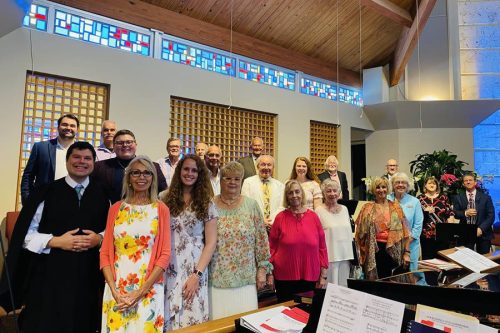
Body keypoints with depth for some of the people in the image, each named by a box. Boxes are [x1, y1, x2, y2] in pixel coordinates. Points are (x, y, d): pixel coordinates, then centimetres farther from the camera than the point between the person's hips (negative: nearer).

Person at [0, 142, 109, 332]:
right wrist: (55, 241, -14)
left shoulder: (102, 194, 5)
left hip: (88, 276, 2)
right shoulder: (47, 192, -1)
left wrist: (99, 239, -8)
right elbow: (25, 234, -2)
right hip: (50, 275, -1)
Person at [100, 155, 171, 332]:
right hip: (116, 290, 2)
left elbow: (165, 255, -4)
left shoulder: (161, 209, -1)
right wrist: (114, 290, -7)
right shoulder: (115, 209, 5)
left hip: (149, 290, -2)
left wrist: (140, 291, -11)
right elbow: (105, 253, 4)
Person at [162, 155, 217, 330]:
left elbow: (211, 242, -3)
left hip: (194, 270, -1)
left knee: (192, 319, 5)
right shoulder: (167, 200, 3)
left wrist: (197, 274, -10)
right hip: (168, 270, 1)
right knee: (168, 319, 6)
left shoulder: (206, 203, 0)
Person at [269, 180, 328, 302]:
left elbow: (322, 247, 4)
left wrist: (323, 275, 3)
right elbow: (272, 247, 2)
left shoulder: (313, 216, 0)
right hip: (284, 277, -1)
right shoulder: (280, 217, -3)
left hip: (310, 277, 2)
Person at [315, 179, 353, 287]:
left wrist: (351, 254, 15)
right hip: (329, 256, -5)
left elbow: (350, 231, 17)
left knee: (343, 286, 12)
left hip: (345, 255, 5)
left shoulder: (344, 209, 11)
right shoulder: (319, 210, -5)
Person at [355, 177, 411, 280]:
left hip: (393, 250, 1)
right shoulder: (368, 208, 4)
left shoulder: (395, 207, 7)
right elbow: (360, 231, 4)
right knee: (374, 280, 4)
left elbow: (404, 231, 5)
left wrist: (406, 252, -1)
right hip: (374, 251, -1)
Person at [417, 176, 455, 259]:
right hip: (426, 233, -1)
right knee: (428, 258, 1)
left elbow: (450, 212, 8)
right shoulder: (420, 198, 5)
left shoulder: (443, 197, 9)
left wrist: (450, 221, -8)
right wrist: (425, 210, -16)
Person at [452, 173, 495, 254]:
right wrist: (465, 213, -20)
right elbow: (455, 214, 0)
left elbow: (491, 216, -3)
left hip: (483, 233, 0)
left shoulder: (486, 197, 3)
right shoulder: (458, 198, 5)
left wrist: (481, 229, -15)